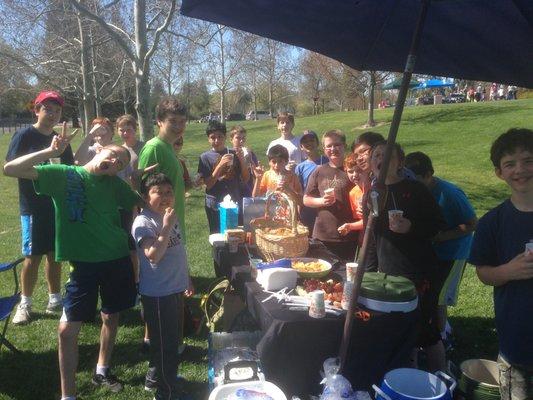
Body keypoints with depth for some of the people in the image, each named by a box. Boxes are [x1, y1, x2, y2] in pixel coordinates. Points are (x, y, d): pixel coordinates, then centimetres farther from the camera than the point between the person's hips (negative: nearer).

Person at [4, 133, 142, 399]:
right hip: (84, 263, -3)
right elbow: (10, 169, -13)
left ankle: (102, 371, 41)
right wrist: (51, 152, -20)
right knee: (67, 329, -4)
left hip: (117, 260, 3)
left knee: (111, 317, 17)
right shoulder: (62, 174, -6)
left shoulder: (115, 184, 3)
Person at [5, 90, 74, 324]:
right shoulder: (24, 135, -5)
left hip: (58, 206, 5)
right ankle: (25, 304, 15)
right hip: (34, 207, -5)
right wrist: (44, 158, -19)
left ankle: (55, 300, 22)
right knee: (32, 256, -1)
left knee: (55, 255, 11)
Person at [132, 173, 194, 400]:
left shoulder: (169, 217, 7)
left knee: (172, 339, 22)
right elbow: (153, 255, -32)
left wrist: (186, 279, 22)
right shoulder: (143, 223, -19)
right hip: (158, 293, -8)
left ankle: (155, 377, 42)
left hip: (175, 289, 9)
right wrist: (167, 226, -31)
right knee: (164, 343, 6)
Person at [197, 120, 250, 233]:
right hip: (215, 205, -2)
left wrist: (242, 160, -11)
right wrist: (220, 165, -19)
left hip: (236, 203, 2)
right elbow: (208, 184, -10)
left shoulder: (234, 154, 4)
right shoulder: (205, 157, -2)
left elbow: (245, 179, 4)